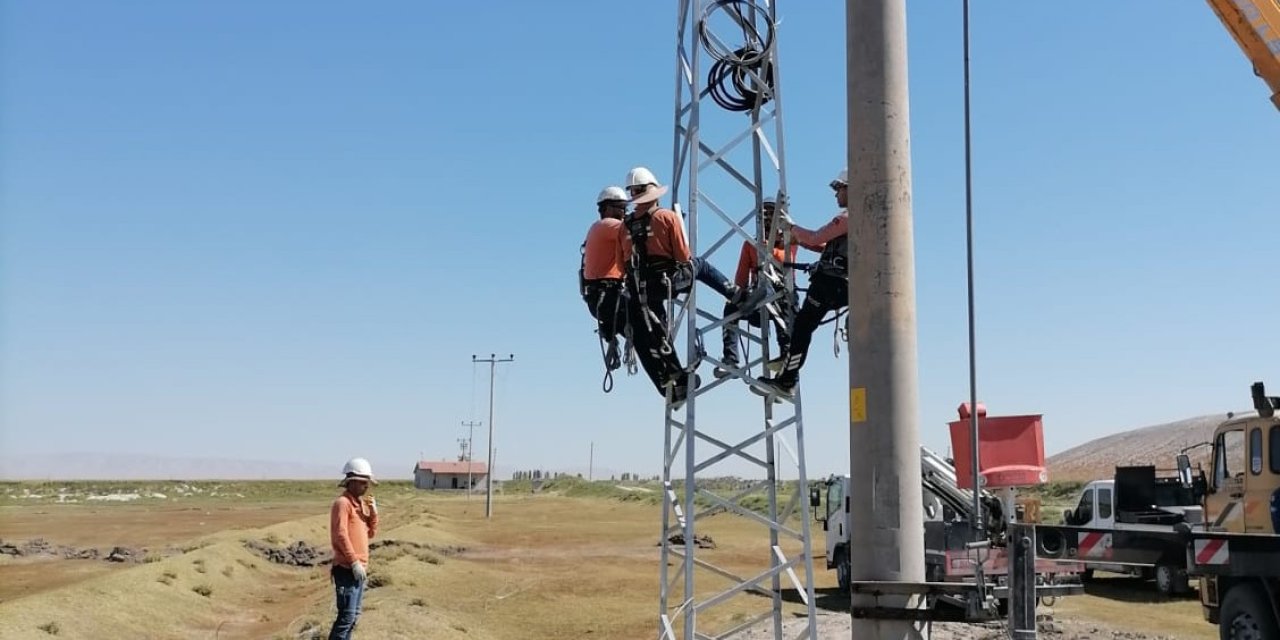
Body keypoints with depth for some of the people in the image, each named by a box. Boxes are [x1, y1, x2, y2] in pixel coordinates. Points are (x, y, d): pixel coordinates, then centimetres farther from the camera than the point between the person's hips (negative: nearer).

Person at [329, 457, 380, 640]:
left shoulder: (361, 503, 16)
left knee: (354, 614, 14)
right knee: (347, 615, -11)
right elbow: (341, 535, -19)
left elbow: (370, 534, 18)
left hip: (359, 568, 9)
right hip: (347, 569, -9)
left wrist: (373, 513, 2)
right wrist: (354, 562, -20)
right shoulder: (343, 503, -11)